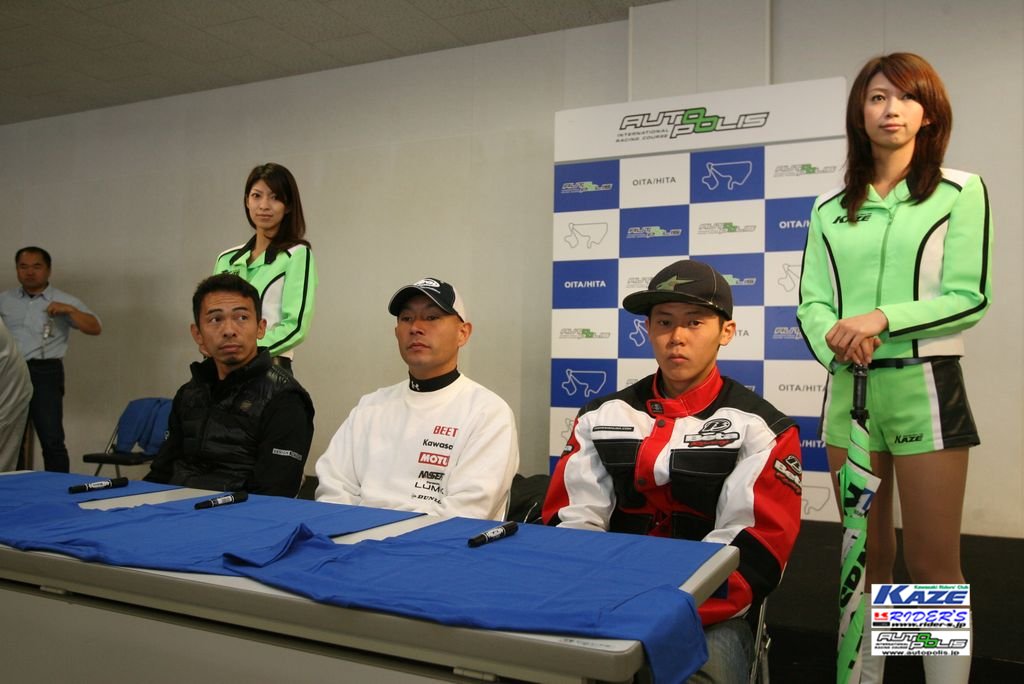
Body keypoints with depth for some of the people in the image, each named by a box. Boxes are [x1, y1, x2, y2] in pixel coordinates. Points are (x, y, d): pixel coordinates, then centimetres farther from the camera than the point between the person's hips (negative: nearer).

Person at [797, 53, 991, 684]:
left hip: (925, 386, -3)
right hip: (848, 389, 4)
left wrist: (881, 320, -18)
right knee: (864, 557, 13)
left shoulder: (961, 191, 1)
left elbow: (970, 298, -6)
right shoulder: (830, 210, 10)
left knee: (933, 565, 0)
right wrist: (835, 341, -16)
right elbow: (811, 302, 4)